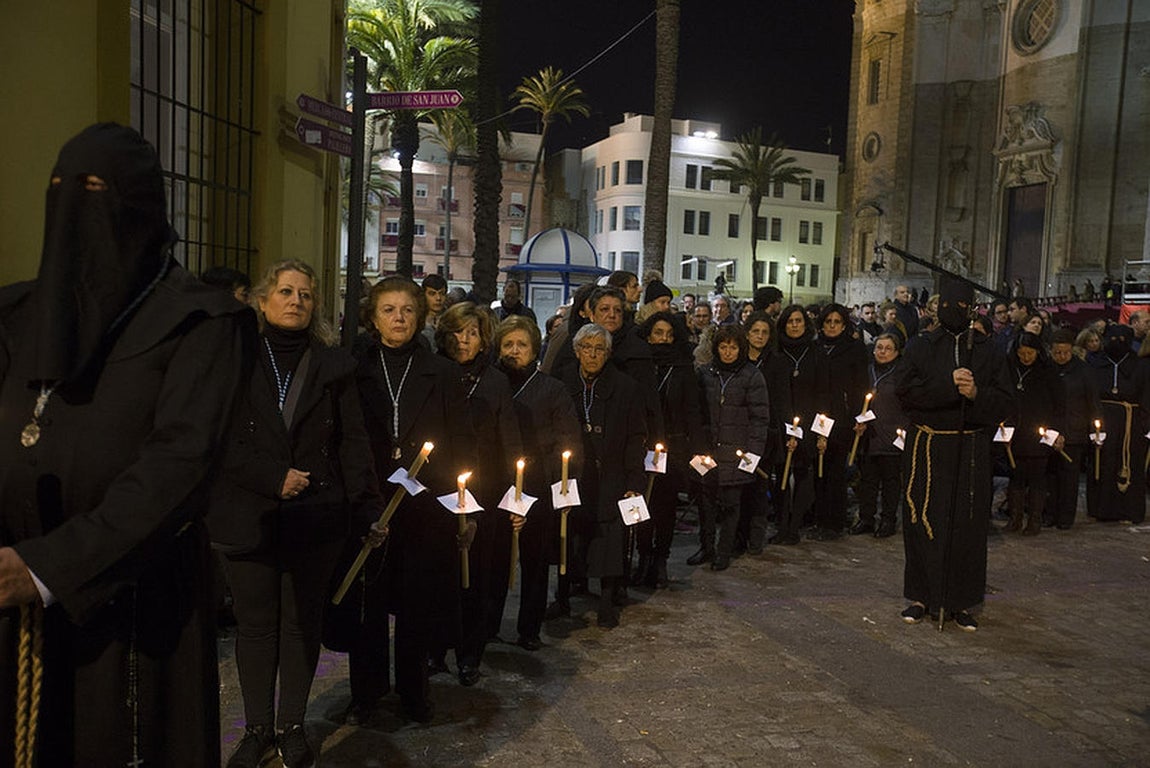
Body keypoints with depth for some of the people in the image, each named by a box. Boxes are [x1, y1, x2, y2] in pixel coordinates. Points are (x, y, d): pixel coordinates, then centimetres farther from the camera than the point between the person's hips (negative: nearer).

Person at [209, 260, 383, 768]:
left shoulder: (334, 366, 6)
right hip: (248, 514, 0)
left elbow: (352, 441, 2)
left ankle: (291, 724, 25)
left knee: (303, 621, 10)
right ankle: (258, 726, 25)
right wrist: (274, 477, -14)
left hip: (317, 515, 1)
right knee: (255, 622, 8)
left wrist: (369, 510, -5)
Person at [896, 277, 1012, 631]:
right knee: (925, 521, 1)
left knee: (967, 524, 3)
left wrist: (976, 394, -15)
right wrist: (948, 384, -18)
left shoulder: (987, 352, 9)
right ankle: (921, 596, 13)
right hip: (927, 448, -1)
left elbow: (1003, 401, 5)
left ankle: (959, 601, 14)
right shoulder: (920, 349, 5)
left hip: (970, 450, 1)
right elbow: (906, 392, -7)